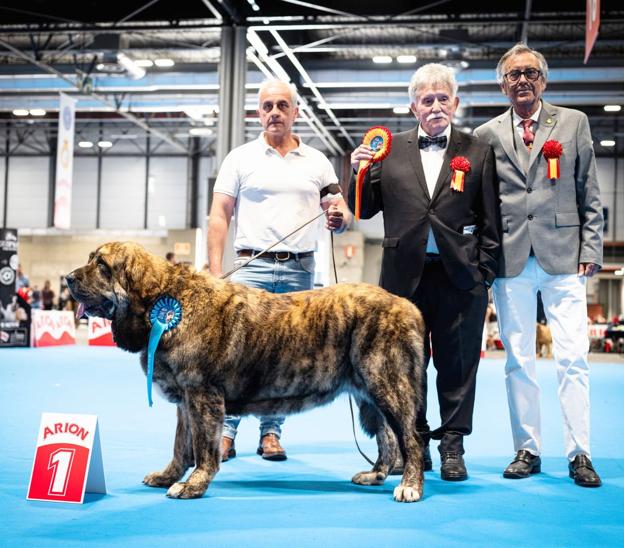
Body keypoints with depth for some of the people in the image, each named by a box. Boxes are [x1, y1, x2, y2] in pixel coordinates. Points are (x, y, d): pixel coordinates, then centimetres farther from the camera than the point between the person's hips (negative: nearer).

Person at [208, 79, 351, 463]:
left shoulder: (317, 162, 12)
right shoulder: (241, 158, 6)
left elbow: (341, 212, 12)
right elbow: (219, 216, 3)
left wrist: (339, 218, -13)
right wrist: (215, 273, -6)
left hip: (300, 271, 2)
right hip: (252, 266, -2)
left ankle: (271, 434, 13)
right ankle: (226, 432, 3)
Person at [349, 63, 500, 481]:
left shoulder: (478, 152, 6)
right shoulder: (390, 150, 8)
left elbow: (490, 219, 4)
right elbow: (365, 210, 10)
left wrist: (485, 274, -3)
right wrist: (360, 172, -7)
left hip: (460, 276, -1)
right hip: (405, 274, 1)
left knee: (457, 365, 5)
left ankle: (452, 447, 16)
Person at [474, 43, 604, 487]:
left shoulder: (574, 123, 10)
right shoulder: (487, 135, 10)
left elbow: (590, 194, 8)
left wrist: (591, 249, 1)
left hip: (564, 257, -1)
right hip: (511, 261, 1)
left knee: (573, 359, -3)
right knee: (519, 361, 5)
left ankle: (579, 454, 5)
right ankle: (527, 450, 15)